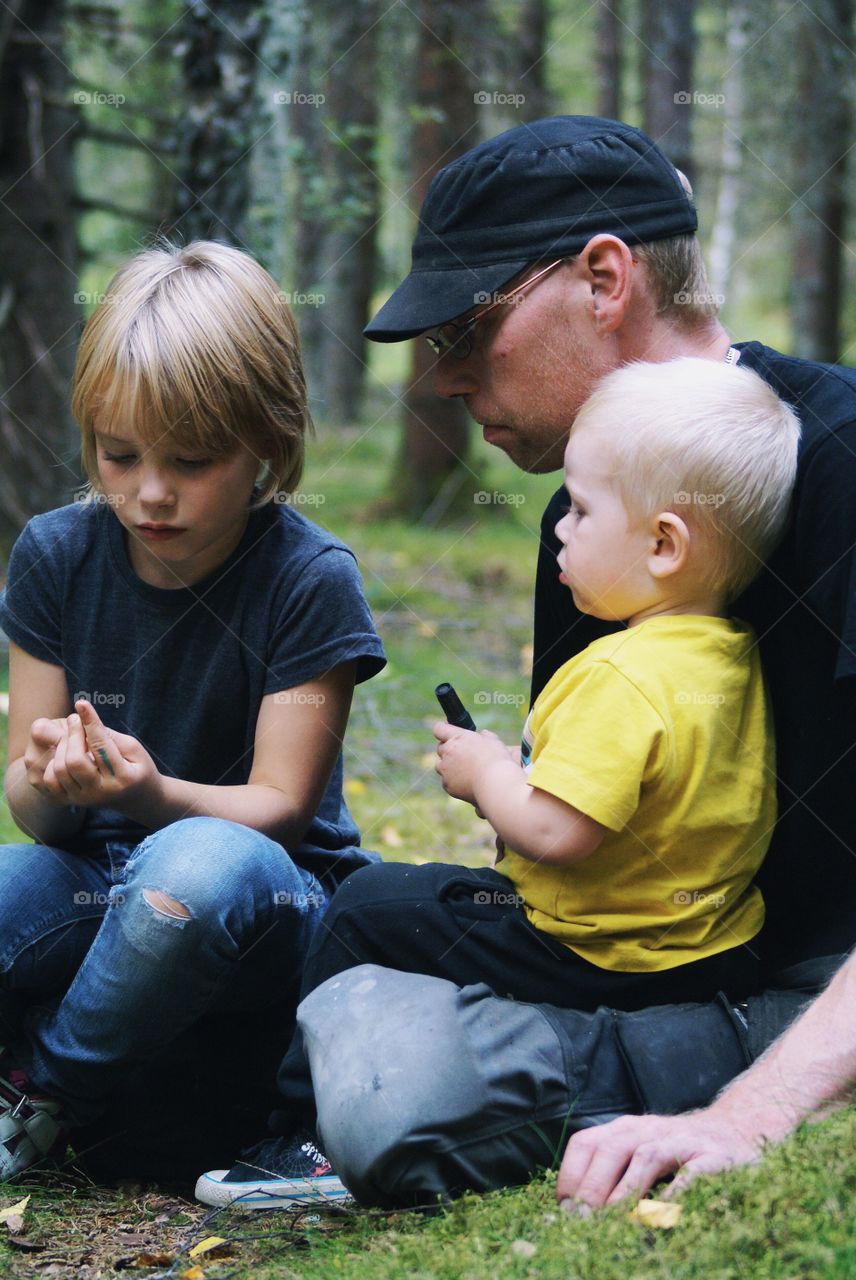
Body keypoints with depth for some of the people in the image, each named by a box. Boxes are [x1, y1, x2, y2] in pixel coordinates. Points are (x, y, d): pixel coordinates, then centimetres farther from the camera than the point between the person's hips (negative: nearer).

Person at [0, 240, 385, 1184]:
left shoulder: (310, 579, -12)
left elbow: (276, 806, -12)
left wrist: (151, 795, -33)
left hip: (273, 890, -2)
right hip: (100, 885, 3)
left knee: (203, 864, -39)